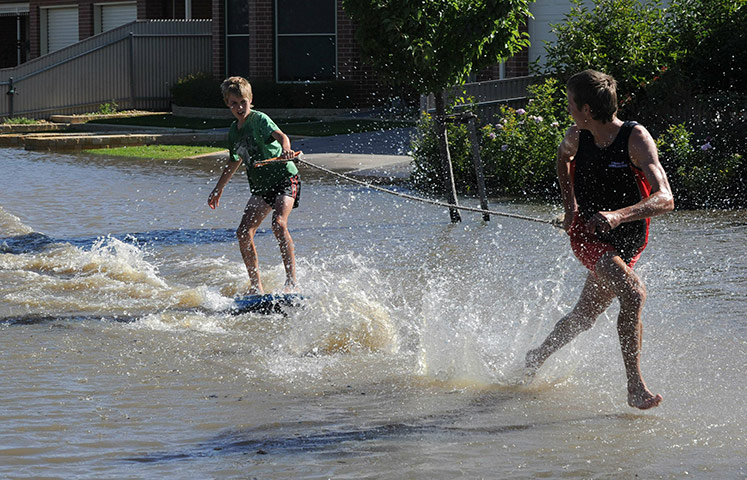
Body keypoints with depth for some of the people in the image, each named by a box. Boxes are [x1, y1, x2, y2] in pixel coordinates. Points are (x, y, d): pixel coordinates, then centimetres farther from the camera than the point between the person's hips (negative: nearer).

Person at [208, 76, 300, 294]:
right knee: (244, 232, -4)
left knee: (278, 223, -29)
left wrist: (285, 149, -55)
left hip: (285, 179, -8)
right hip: (262, 186, 8)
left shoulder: (259, 119, -12)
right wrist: (219, 188, 37)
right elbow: (234, 162, 29)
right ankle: (256, 287, 5)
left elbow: (279, 135, -32)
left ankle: (292, 283, -33)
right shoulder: (234, 131, 11)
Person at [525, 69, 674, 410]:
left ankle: (537, 357, 46)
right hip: (588, 234, 0)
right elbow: (563, 156, 22)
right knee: (633, 293, -27)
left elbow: (665, 199, -30)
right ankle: (635, 388, -24)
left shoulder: (636, 139, -20)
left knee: (584, 318, 17)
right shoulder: (576, 137, -6)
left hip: (628, 242, 0)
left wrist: (618, 215, -44)